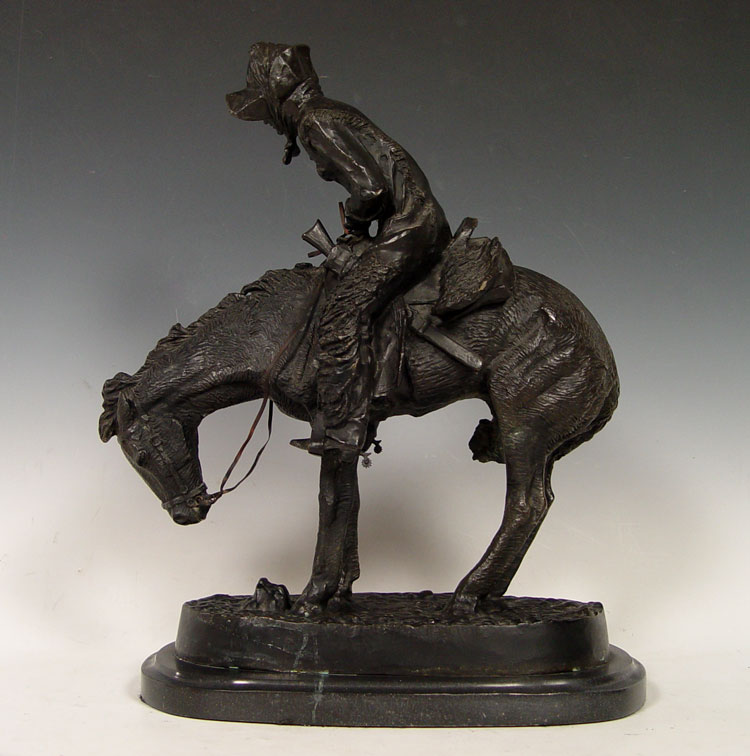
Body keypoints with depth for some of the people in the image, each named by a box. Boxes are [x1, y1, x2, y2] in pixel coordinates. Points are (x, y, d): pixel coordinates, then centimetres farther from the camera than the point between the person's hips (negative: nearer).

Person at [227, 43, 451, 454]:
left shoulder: (315, 120, -11)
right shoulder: (331, 113, 19)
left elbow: (370, 188, -22)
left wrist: (354, 227, -3)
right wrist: (355, 235, 17)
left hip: (408, 228, -10)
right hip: (425, 220, 10)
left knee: (343, 313, -17)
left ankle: (341, 430, -17)